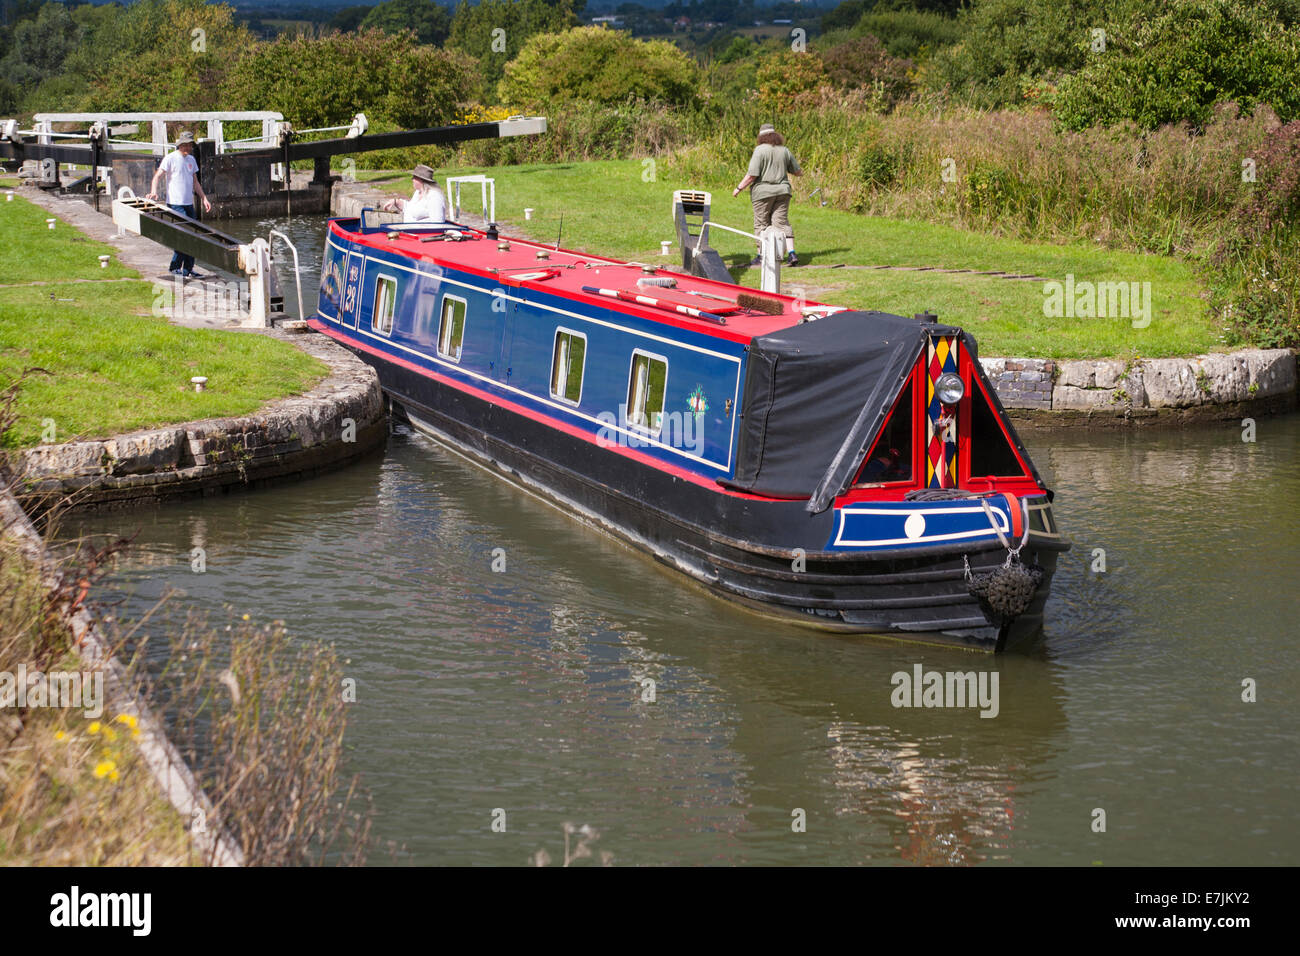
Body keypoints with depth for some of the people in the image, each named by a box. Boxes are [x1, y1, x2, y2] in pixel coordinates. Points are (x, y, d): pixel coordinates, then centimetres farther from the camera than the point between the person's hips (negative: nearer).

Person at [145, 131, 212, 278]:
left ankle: (188, 270, 11)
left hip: (189, 204, 7)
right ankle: (174, 267, -2)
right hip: (175, 204, -7)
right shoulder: (170, 158, -6)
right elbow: (158, 176, -12)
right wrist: (154, 191, -28)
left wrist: (204, 198, 20)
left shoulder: (191, 159, 16)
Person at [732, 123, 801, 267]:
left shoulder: (760, 150, -10)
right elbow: (797, 171, 15)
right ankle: (791, 253, -7)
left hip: (763, 192, -5)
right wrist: (800, 173, 38)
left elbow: (752, 174, -16)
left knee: (761, 224, 5)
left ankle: (762, 256, 8)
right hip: (782, 191, 5)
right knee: (782, 222, 5)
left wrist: (739, 188, -6)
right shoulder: (784, 151, 6)